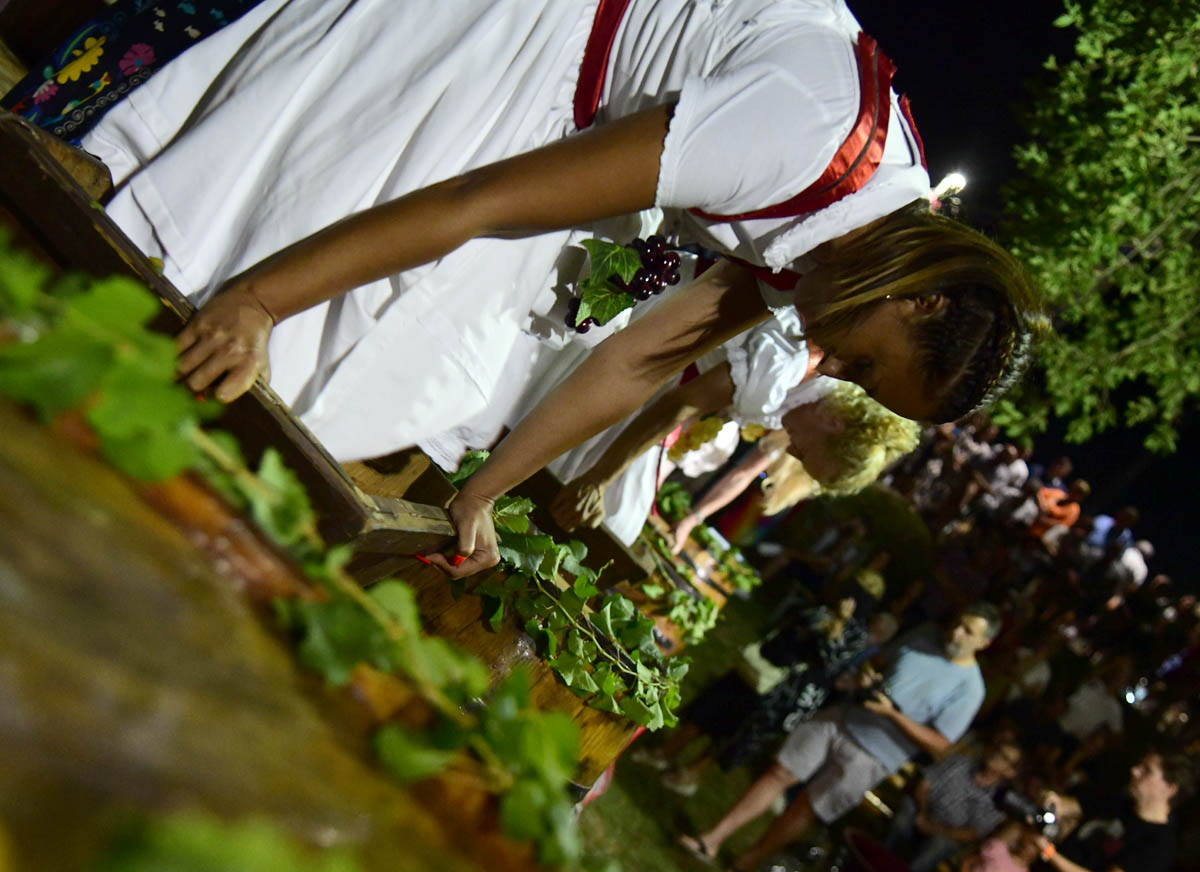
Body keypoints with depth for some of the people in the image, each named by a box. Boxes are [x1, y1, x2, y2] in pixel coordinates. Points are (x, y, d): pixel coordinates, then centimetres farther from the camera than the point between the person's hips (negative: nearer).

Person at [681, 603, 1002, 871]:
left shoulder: (969, 688, -13)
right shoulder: (921, 641, 3)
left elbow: (939, 744, -15)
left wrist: (893, 714, -22)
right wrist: (864, 679, -5)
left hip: (872, 756, -4)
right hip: (842, 722, 5)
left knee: (805, 807, 1)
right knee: (778, 774, -1)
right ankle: (712, 840, 5)